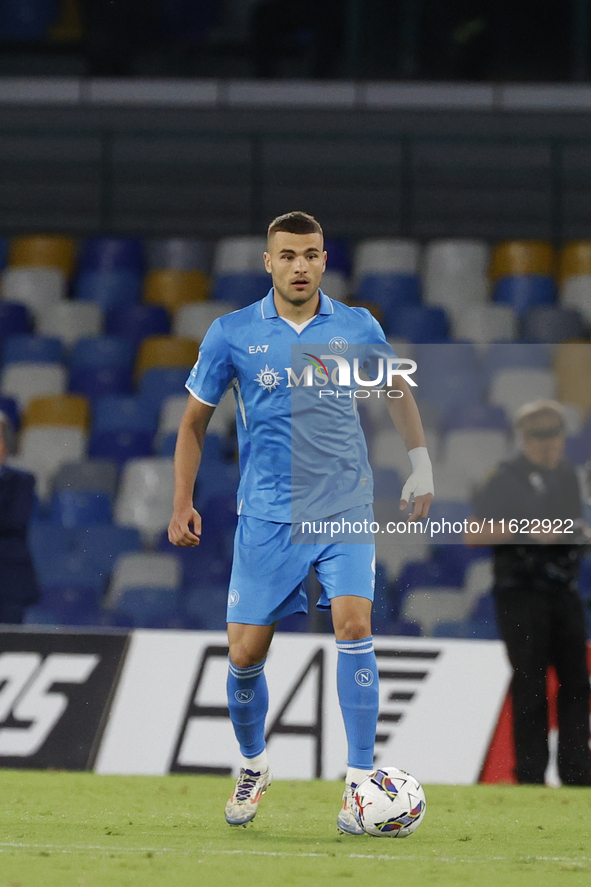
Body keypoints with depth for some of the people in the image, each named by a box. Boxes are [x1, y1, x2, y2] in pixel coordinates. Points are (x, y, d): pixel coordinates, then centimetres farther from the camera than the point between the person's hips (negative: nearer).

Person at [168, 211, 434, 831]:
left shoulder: (358, 328, 1)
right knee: (246, 655, -1)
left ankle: (360, 781, -16)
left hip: (345, 510, 0)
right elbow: (194, 420, 9)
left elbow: (397, 390, 20)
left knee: (354, 624, -20)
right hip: (266, 518, 0)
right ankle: (252, 767, 26)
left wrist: (421, 466, 15)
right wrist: (182, 503, 3)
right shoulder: (231, 334, -2)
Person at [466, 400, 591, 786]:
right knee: (530, 686, -6)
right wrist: (525, 529, -21)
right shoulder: (506, 480, -6)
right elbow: (473, 535, -11)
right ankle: (531, 775, -3)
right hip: (522, 593, -7)